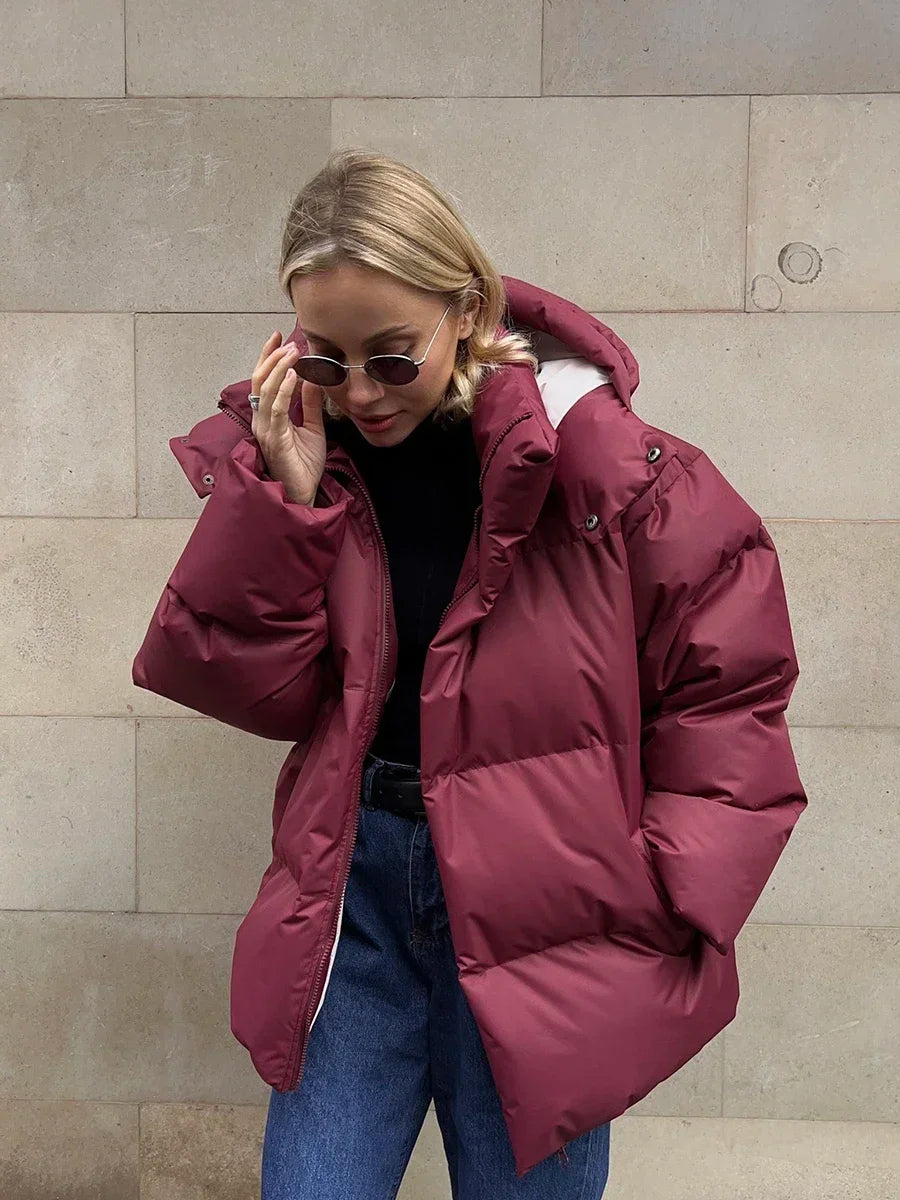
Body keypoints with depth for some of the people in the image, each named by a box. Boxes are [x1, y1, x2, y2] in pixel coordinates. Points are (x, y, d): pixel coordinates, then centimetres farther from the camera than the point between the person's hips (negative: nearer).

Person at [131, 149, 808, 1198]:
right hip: (353, 887, 3)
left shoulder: (601, 459, -13)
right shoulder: (284, 450, -1)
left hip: (541, 908, -2)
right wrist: (283, 500, -17)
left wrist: (670, 906, -9)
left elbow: (727, 689, -7)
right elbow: (249, 690, -4)